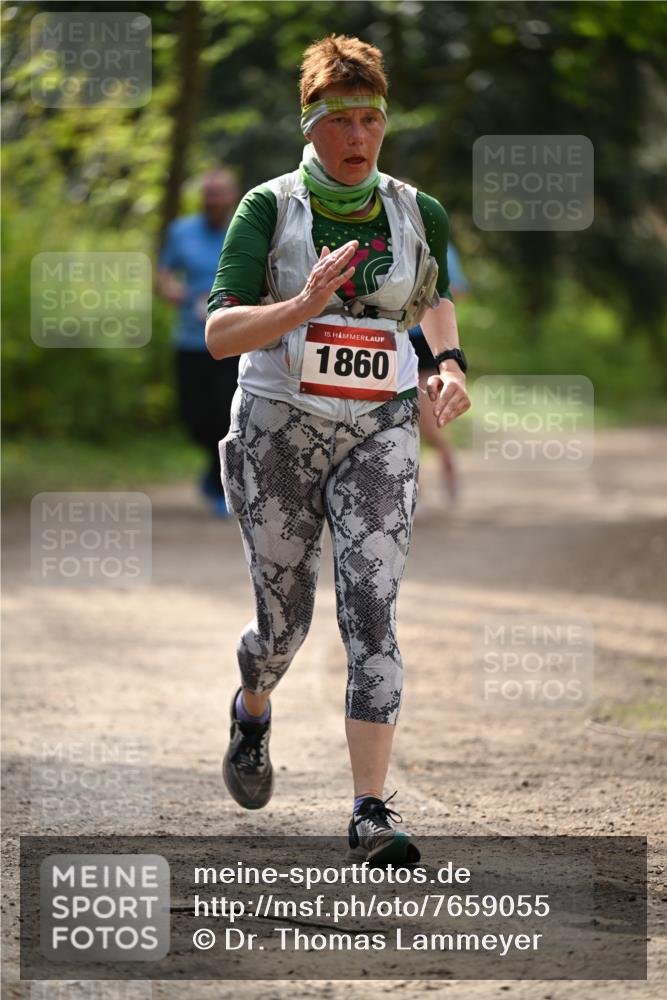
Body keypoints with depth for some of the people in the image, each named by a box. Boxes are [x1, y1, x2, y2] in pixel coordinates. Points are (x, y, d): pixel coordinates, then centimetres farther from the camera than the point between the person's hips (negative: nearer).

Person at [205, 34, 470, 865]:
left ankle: (372, 816, -17)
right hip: (278, 431, -1)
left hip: (379, 436, 1)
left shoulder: (418, 215, 3)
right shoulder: (269, 208, -6)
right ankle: (252, 710, 46)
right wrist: (303, 306, -29)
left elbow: (435, 297, 25)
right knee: (284, 622, 9)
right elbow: (219, 334, -13)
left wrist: (451, 367, 7)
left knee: (371, 614, -15)